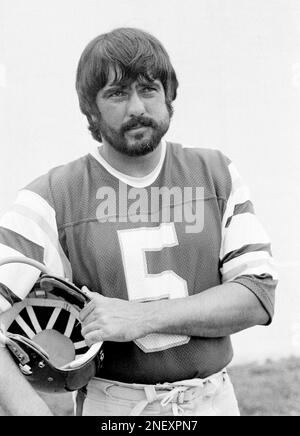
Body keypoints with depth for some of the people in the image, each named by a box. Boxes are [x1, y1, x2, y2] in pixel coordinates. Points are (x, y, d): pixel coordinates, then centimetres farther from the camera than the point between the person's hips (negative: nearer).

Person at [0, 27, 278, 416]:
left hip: (214, 399, 3)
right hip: (109, 405, -2)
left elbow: (258, 297, -8)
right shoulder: (52, 198, -9)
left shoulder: (217, 174, -1)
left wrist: (142, 316, -18)